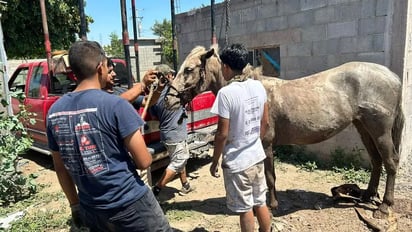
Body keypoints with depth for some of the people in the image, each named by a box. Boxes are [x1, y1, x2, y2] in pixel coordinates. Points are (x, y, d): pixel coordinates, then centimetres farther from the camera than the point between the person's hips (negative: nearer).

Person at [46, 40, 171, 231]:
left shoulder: (54, 111, 0)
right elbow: (144, 161, -15)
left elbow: (60, 167, 8)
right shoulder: (115, 105, -18)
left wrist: (75, 204, 20)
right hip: (129, 205, -5)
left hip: (90, 209, 6)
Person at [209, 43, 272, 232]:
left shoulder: (226, 93, -21)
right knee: (260, 203, 22)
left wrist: (214, 162, -5)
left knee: (245, 209, 11)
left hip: (237, 161, -6)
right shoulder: (259, 86, -1)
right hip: (258, 156, 7)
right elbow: (265, 123, 7)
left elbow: (222, 134, -18)